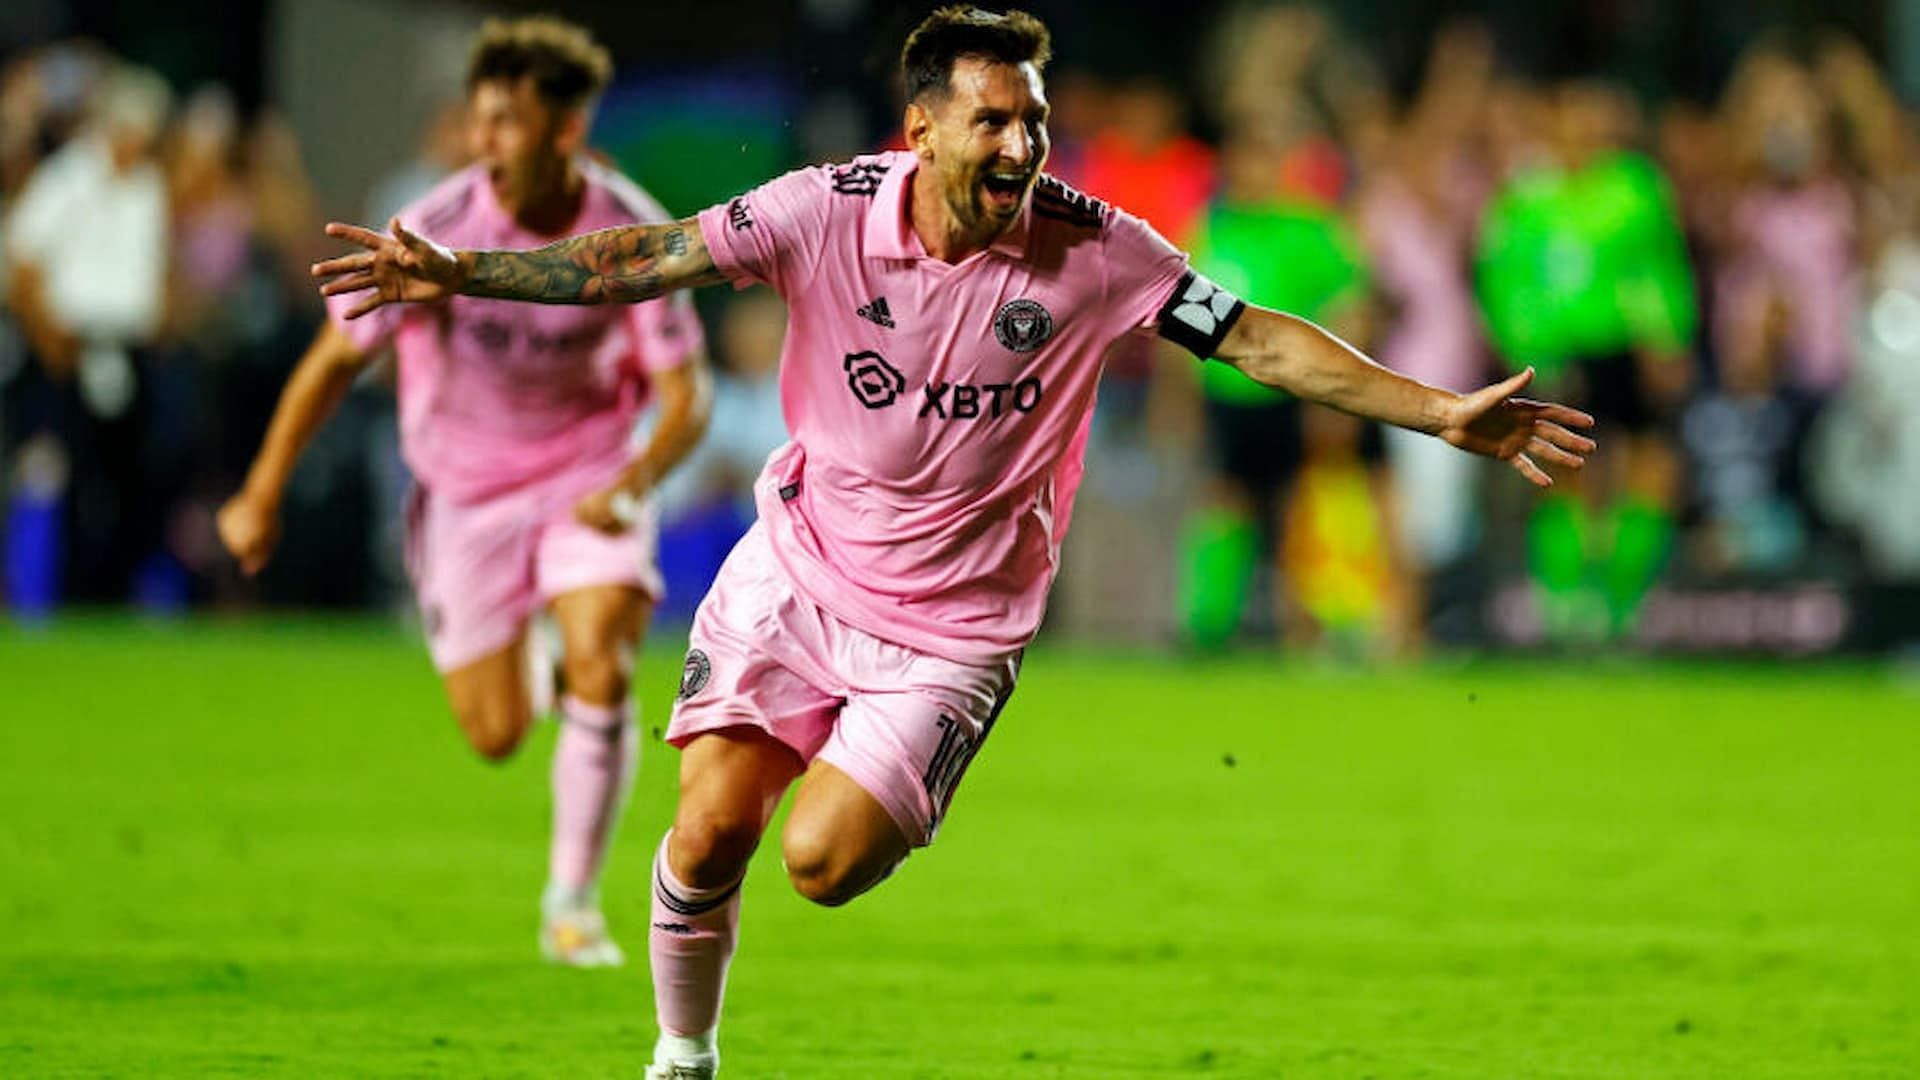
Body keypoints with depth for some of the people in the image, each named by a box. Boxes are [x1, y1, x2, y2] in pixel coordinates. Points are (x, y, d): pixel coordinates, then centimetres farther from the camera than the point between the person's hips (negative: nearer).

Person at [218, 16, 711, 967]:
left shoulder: (635, 235, -19)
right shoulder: (436, 231, -21)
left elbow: (685, 396, -14)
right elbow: (337, 357, -9)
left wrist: (632, 484, -35)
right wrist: (262, 495, -6)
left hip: (588, 480, 0)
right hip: (467, 487, 0)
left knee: (600, 670, -22)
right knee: (497, 736, 0)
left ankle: (572, 904, -6)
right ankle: (528, 668, 40)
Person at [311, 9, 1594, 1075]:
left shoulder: (1092, 251, -16)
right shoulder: (827, 210, -14)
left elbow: (1264, 341, -11)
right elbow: (643, 259, -9)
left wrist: (1447, 414, -16)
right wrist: (459, 272, -17)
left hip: (955, 621, -1)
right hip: (798, 564, 1)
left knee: (824, 862, -15)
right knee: (708, 834, -6)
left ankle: (872, 798, 23)